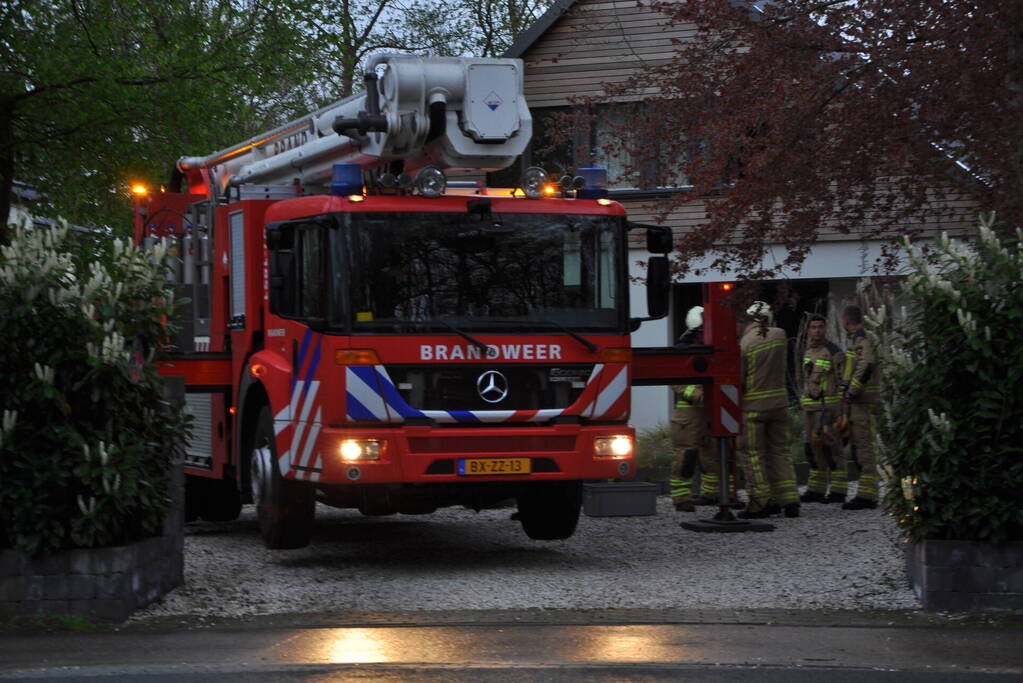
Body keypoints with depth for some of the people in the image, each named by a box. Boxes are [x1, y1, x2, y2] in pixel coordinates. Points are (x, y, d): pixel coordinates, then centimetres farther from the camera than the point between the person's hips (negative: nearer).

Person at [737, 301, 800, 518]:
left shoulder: (745, 343, -14)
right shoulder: (780, 335, 0)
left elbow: (738, 379, -9)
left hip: (754, 405, -5)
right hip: (779, 401, 5)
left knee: (752, 453, 3)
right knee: (778, 451, 13)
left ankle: (761, 502, 0)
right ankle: (789, 499, 7)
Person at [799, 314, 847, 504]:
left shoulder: (834, 352, -9)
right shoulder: (808, 352, 14)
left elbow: (842, 382, -10)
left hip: (829, 407, -8)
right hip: (811, 408, 8)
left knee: (831, 448, -7)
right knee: (814, 447, 9)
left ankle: (838, 492, -4)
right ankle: (816, 490, 15)